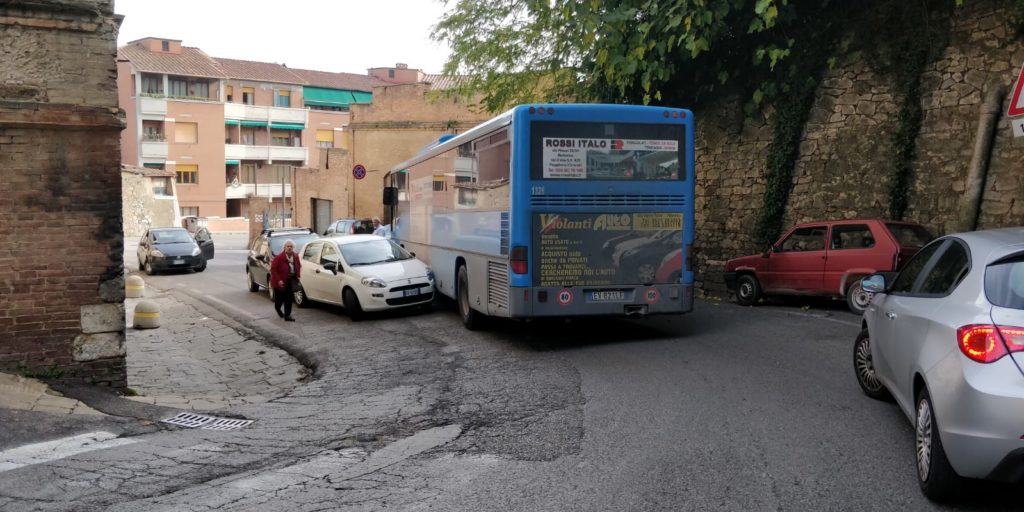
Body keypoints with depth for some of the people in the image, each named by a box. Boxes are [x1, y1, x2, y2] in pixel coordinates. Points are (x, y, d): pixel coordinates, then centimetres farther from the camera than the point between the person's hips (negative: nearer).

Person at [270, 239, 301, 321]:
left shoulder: (295, 256, 1)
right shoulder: (279, 257, -17)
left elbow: (299, 267, 15)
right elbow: (273, 269, -16)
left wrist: (297, 276, 2)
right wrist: (278, 280, -22)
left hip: (290, 281, 4)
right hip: (280, 282, -4)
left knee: (289, 299, -1)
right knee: (280, 298, 10)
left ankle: (287, 315, 5)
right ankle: (277, 308, 43)